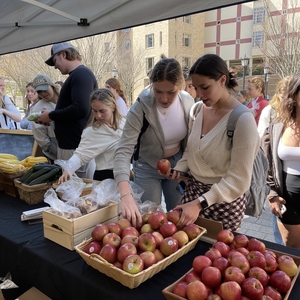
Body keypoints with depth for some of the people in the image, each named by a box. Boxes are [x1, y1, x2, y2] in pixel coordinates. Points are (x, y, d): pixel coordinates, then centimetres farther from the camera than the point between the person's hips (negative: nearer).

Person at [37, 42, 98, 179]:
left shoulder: (81, 74, -13)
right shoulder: (77, 75, 17)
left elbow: (80, 109, -26)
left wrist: (51, 116, -12)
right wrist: (51, 118, 10)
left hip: (77, 148, -10)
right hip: (70, 144, 10)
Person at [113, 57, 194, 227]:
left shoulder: (188, 101, -14)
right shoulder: (140, 108, -27)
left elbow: (190, 140, 1)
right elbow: (123, 151, -35)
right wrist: (126, 195, -47)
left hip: (177, 164, 3)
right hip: (148, 168, -3)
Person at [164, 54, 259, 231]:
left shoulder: (243, 120, -21)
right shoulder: (200, 110, -1)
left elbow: (239, 181, -22)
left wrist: (199, 203, -29)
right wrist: (180, 169, -5)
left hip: (224, 201, -6)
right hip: (193, 190, 6)